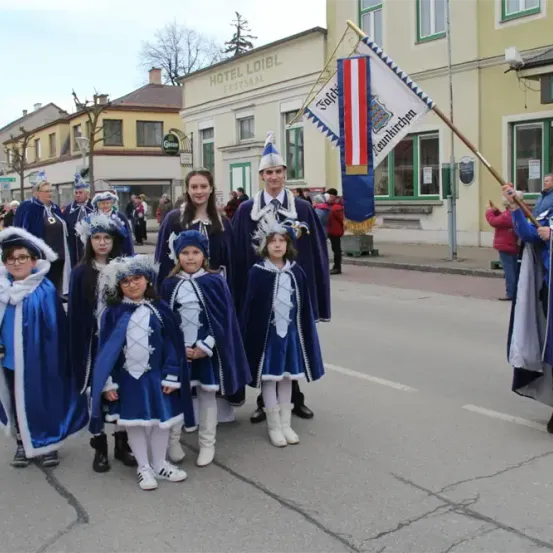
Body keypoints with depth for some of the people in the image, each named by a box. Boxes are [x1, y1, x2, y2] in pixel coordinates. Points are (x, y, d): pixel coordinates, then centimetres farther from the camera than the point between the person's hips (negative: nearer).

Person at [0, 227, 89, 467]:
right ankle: (23, 444, 35)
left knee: (43, 402, 9)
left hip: (37, 359, -4)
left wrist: (51, 357, -11)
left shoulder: (46, 290, -12)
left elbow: (55, 328, -10)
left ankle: (49, 445, 29)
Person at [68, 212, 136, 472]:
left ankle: (122, 444, 22)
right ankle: (100, 448, 17)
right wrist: (78, 346, -6)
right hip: (93, 341, 0)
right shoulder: (80, 273, 0)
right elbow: (75, 313, -1)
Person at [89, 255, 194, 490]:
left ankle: (159, 465, 29)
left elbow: (171, 345, -1)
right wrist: (107, 382, -6)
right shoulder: (113, 313, -5)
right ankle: (143, 468, 27)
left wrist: (171, 376, -5)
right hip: (126, 378, 0)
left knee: (160, 420, 10)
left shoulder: (160, 310, -3)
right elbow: (105, 350, -2)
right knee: (134, 423, 10)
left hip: (155, 376, 1)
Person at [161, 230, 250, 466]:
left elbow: (224, 319, -6)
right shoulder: (170, 284, 1)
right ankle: (172, 442, 22)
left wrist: (204, 347, -12)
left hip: (206, 350, -1)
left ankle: (207, 444, 21)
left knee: (206, 394, 9)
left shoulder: (216, 281, -4)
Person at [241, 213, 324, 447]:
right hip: (267, 332, -3)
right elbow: (250, 308, -8)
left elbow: (304, 306, 5)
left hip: (290, 331, 4)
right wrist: (251, 336, -10)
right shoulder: (257, 273, -9)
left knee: (287, 376, 12)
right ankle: (274, 426, 17)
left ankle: (286, 424, 24)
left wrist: (306, 332, 4)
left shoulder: (296, 271, 1)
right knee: (269, 377, 5)